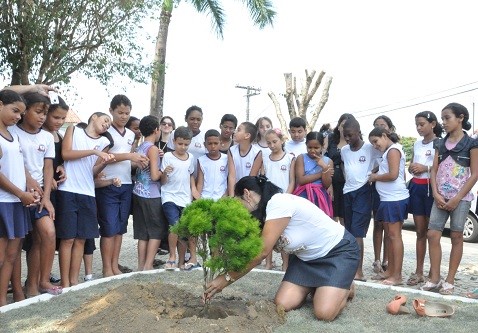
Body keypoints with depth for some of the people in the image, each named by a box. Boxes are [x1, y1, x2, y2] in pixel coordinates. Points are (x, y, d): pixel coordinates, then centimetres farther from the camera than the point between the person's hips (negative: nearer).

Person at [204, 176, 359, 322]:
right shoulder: (262, 214, -1)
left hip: (339, 249, -7)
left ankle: (346, 287, 8)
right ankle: (315, 286, 19)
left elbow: (262, 251, -30)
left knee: (324, 312, -24)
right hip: (307, 256, 8)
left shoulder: (279, 203, -29)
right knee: (282, 304, -10)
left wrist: (227, 278, -24)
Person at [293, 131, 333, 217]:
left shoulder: (328, 161, 5)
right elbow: (301, 180, -11)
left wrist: (324, 168, -13)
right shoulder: (301, 158, 1)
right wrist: (321, 173, -8)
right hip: (304, 195, -1)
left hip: (320, 197, 1)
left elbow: (326, 185, -1)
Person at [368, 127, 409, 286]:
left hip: (395, 199, -10)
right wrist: (376, 176, 9)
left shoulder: (393, 150, -9)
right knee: (390, 236, 12)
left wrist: (375, 177, -7)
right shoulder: (389, 151, 21)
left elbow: (393, 175, -19)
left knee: (395, 236, -8)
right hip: (388, 199, 10)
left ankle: (397, 275, -5)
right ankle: (390, 271, 20)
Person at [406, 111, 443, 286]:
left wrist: (426, 168, -15)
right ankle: (419, 272, 15)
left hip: (431, 188, -6)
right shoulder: (416, 144, 15)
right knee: (420, 232, 10)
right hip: (416, 187, 6)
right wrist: (411, 167, 1)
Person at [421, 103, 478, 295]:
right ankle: (434, 278, 6)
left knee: (456, 237, 2)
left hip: (461, 198, -4)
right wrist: (436, 194, -6)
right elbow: (434, 171, 8)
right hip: (441, 197, 5)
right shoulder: (440, 144, 10)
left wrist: (457, 199, -13)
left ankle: (450, 280, 9)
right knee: (432, 235, -2)